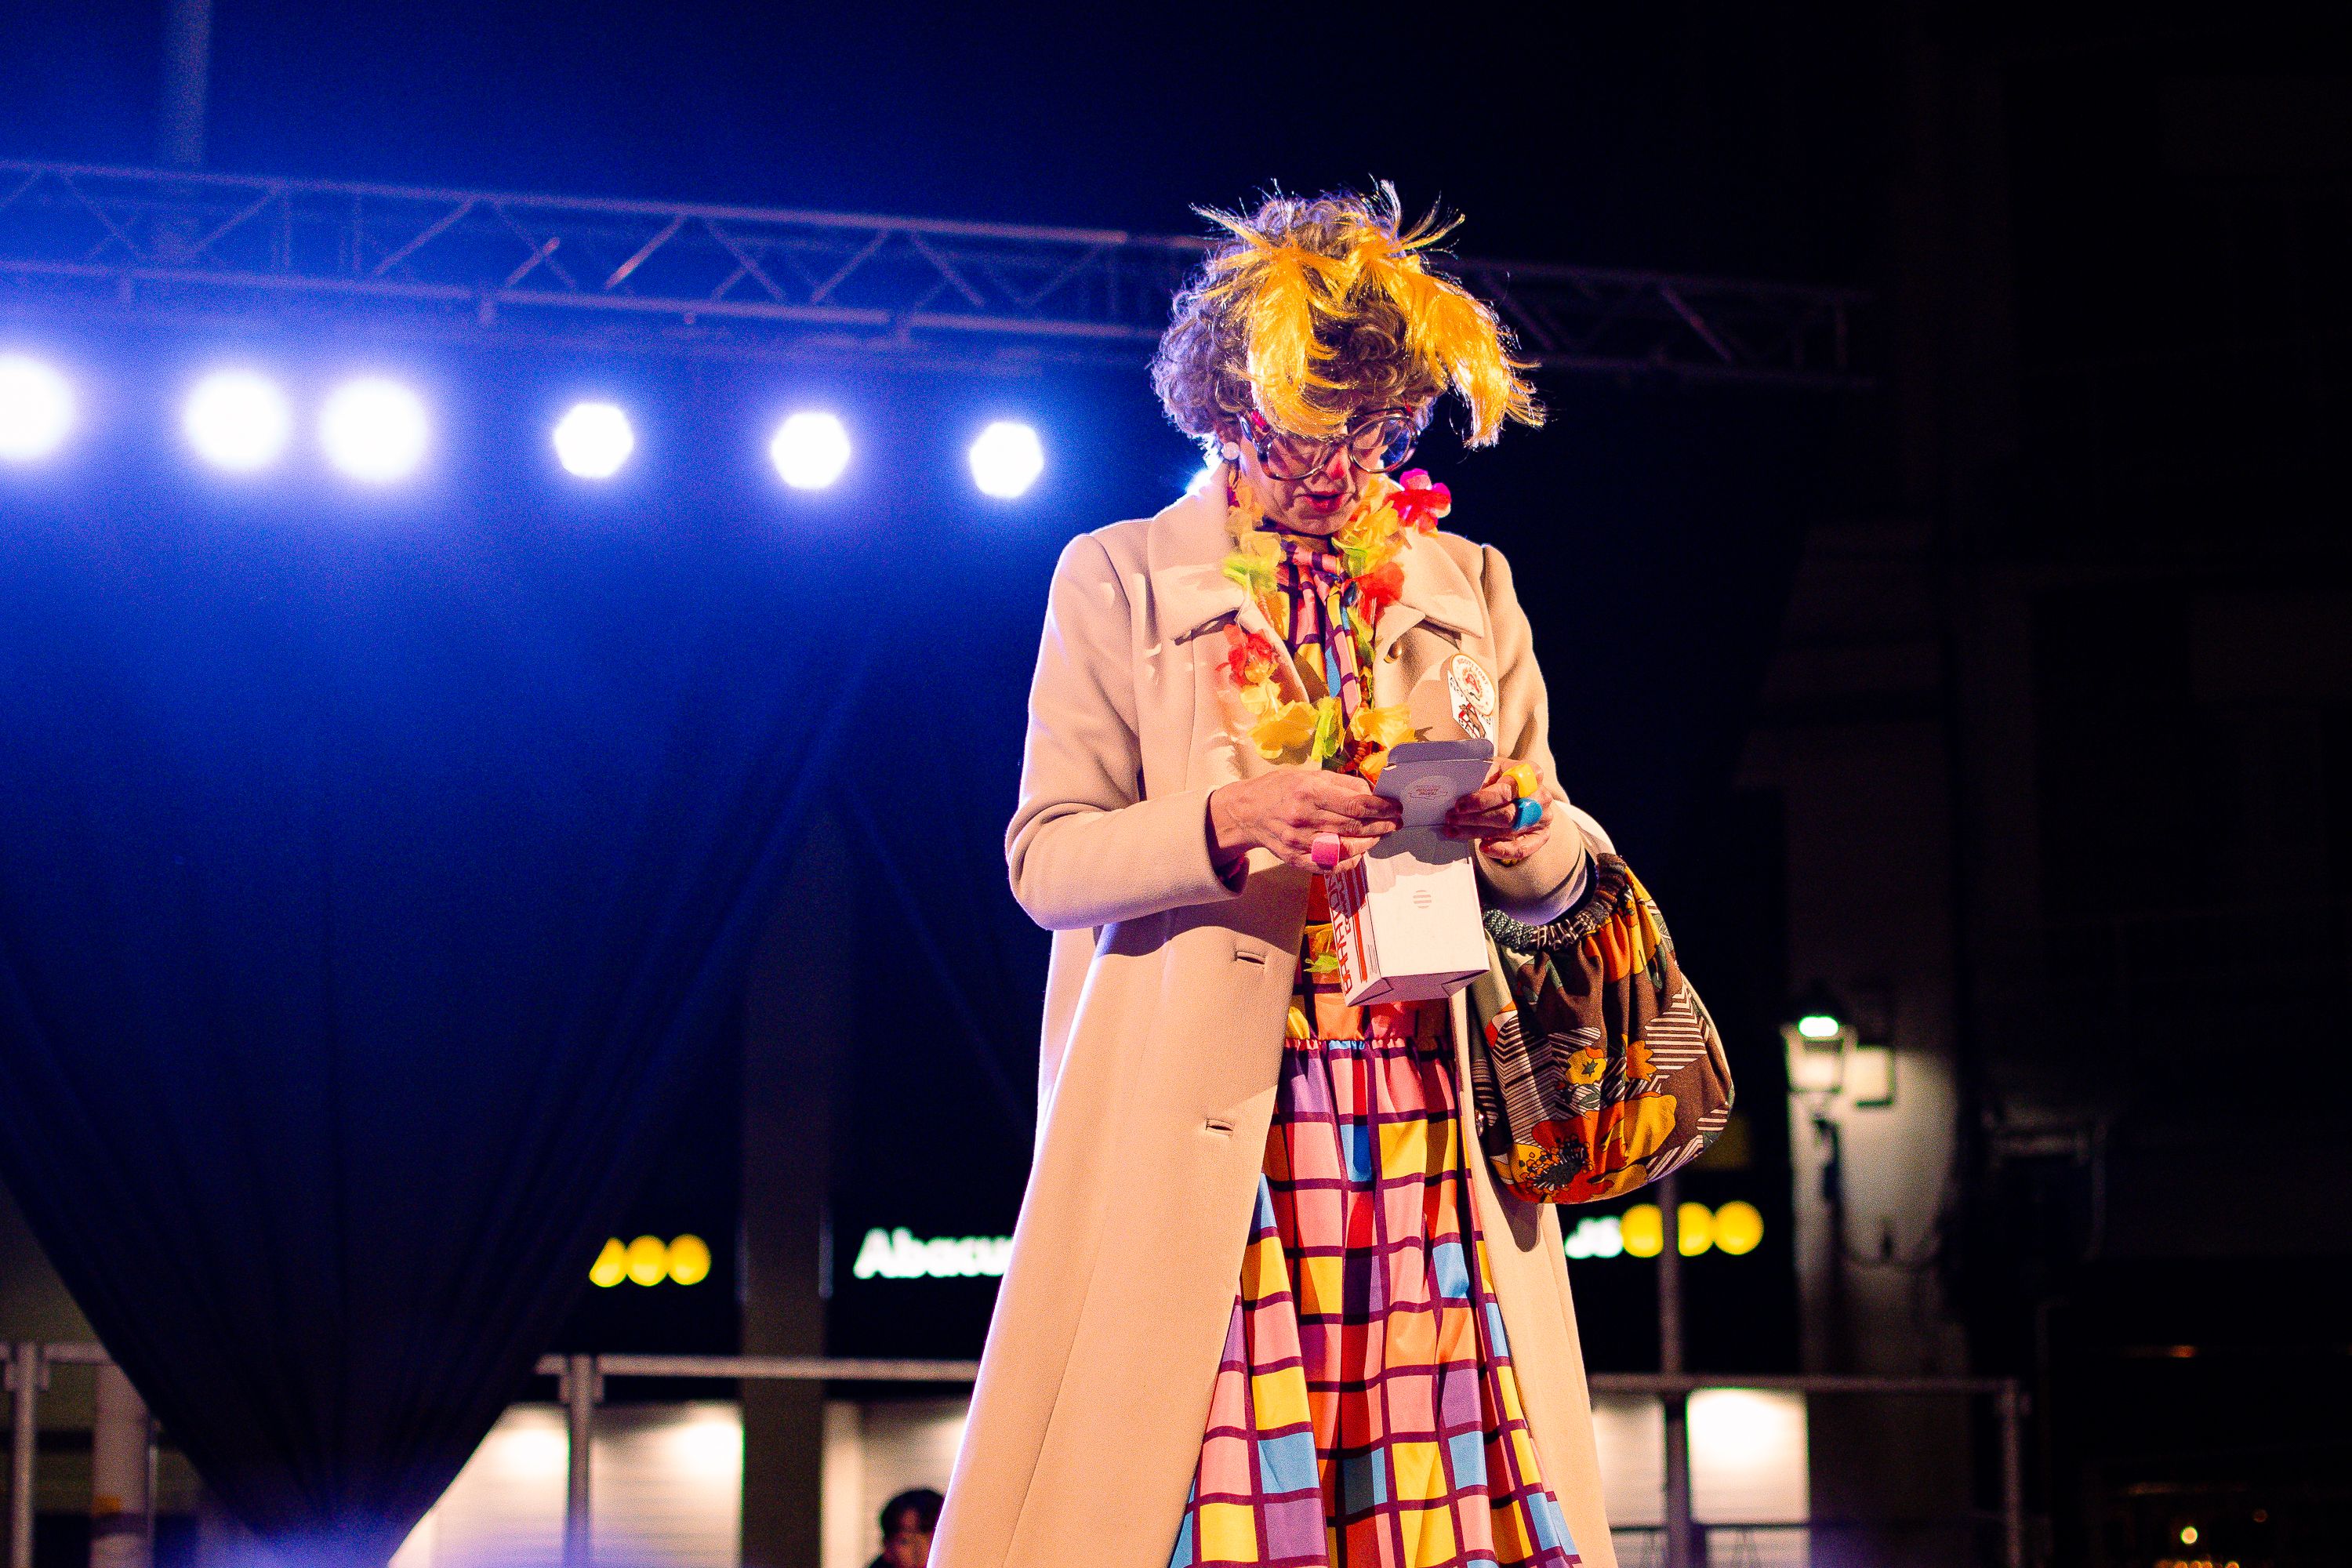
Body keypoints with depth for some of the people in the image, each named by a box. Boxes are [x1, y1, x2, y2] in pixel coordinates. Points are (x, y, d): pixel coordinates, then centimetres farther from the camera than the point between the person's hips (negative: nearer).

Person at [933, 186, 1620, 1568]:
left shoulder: (1469, 589, 16)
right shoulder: (1119, 580, 7)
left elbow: (1553, 876, 15)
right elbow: (1046, 858, -1)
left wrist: (1518, 831, -9)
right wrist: (1228, 821, -18)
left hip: (1429, 1127, 3)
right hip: (1203, 1128, -3)